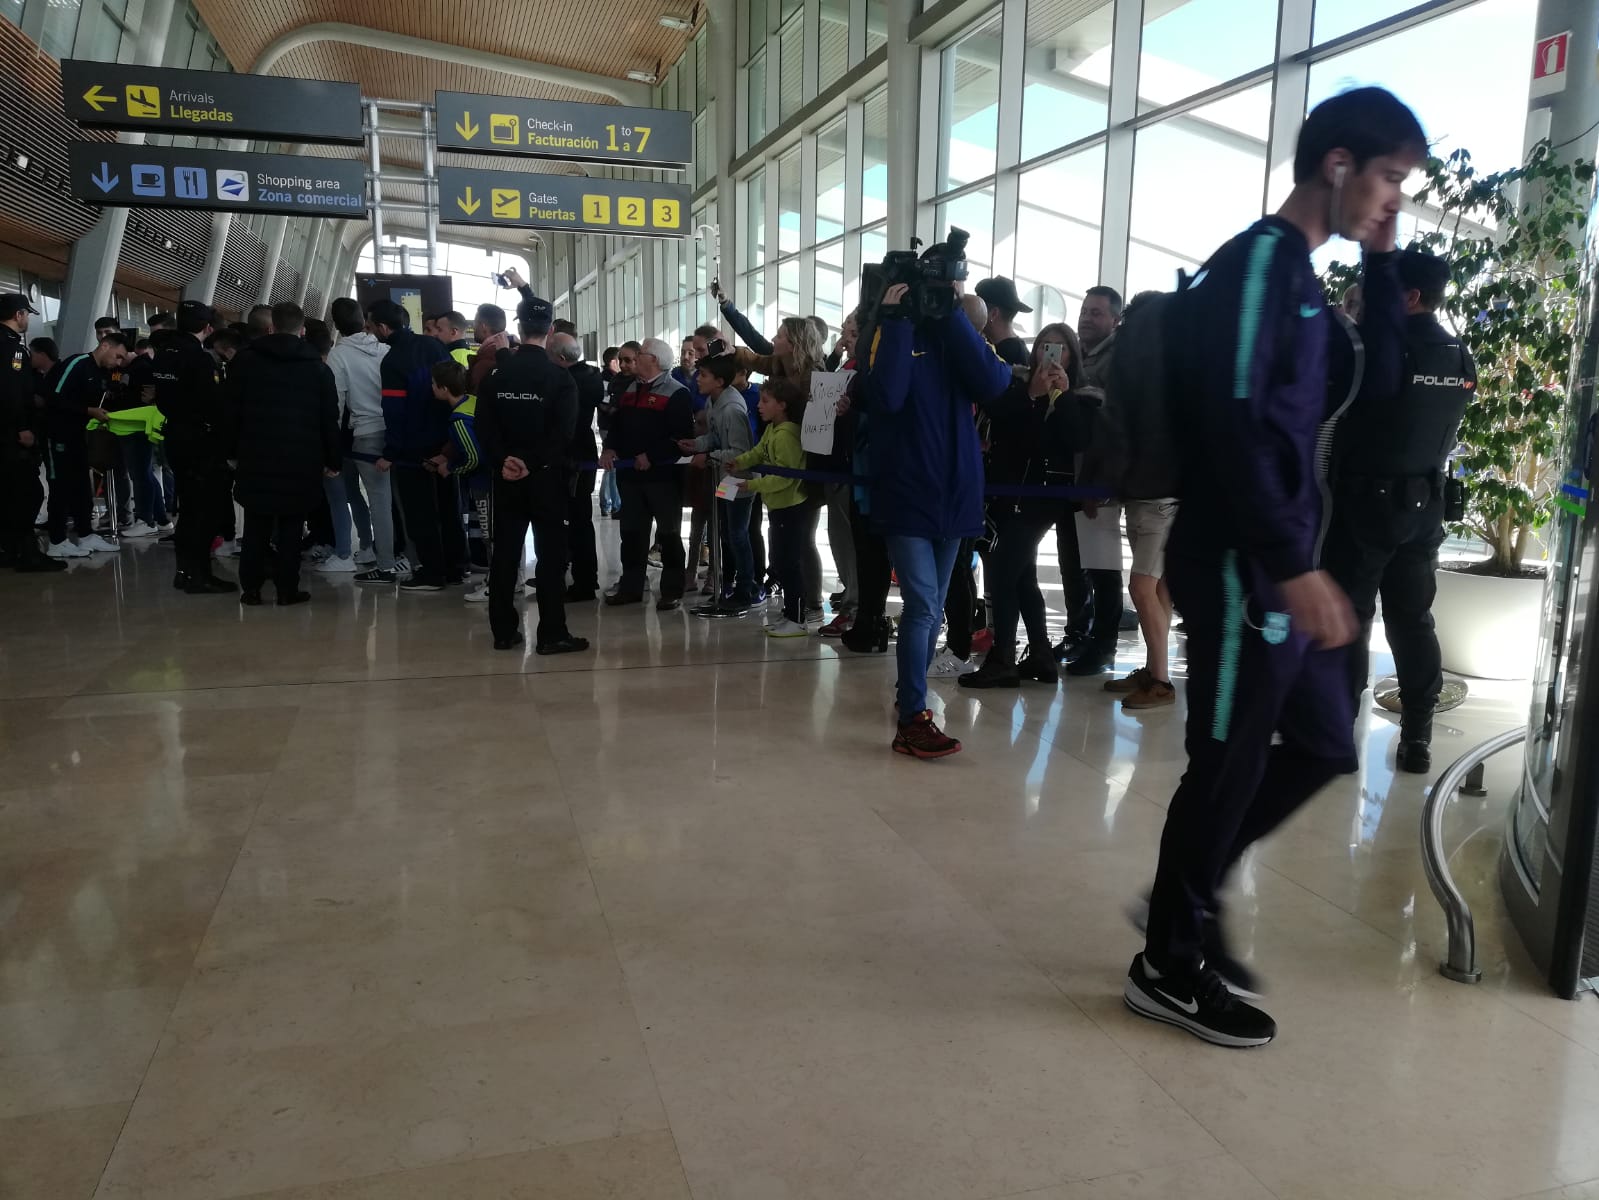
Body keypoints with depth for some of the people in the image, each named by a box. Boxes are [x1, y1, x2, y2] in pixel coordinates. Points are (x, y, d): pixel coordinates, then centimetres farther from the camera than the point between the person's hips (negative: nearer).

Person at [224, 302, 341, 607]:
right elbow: (330, 419, 3)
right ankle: (287, 589, 3)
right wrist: (332, 460, 8)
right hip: (301, 460, -1)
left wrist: (234, 450, 10)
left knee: (255, 527, 9)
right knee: (290, 528, 4)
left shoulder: (245, 360, 5)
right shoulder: (318, 367, 3)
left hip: (255, 456, 1)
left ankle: (250, 587, 10)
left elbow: (232, 411, 3)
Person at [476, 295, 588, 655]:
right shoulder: (561, 378, -6)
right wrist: (533, 463, -15)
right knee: (550, 554, -1)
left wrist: (503, 460, -10)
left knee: (504, 552, 9)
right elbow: (563, 433, -17)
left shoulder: (496, 376, 5)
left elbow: (484, 426, -5)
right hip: (547, 476, -4)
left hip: (506, 476, 4)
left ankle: (504, 631, 13)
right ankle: (552, 634, -1)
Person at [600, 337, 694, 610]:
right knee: (632, 532, 10)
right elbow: (616, 423, 17)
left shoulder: (676, 394, -9)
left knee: (668, 534, 2)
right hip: (630, 472, 7)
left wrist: (651, 455, -20)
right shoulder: (630, 390, 15)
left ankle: (672, 591, 9)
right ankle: (630, 587, 19)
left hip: (663, 474, -7)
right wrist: (610, 449, -2)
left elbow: (681, 435, -18)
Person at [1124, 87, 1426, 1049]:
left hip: (1282, 568, 10)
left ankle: (1190, 892, 27)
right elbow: (1233, 428, -23)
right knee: (1230, 762, -1)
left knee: (1324, 744, 15)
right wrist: (1293, 564, -24)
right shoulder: (1257, 262, -11)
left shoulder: (1302, 278, 19)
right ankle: (1170, 964, 16)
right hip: (1242, 570, -10)